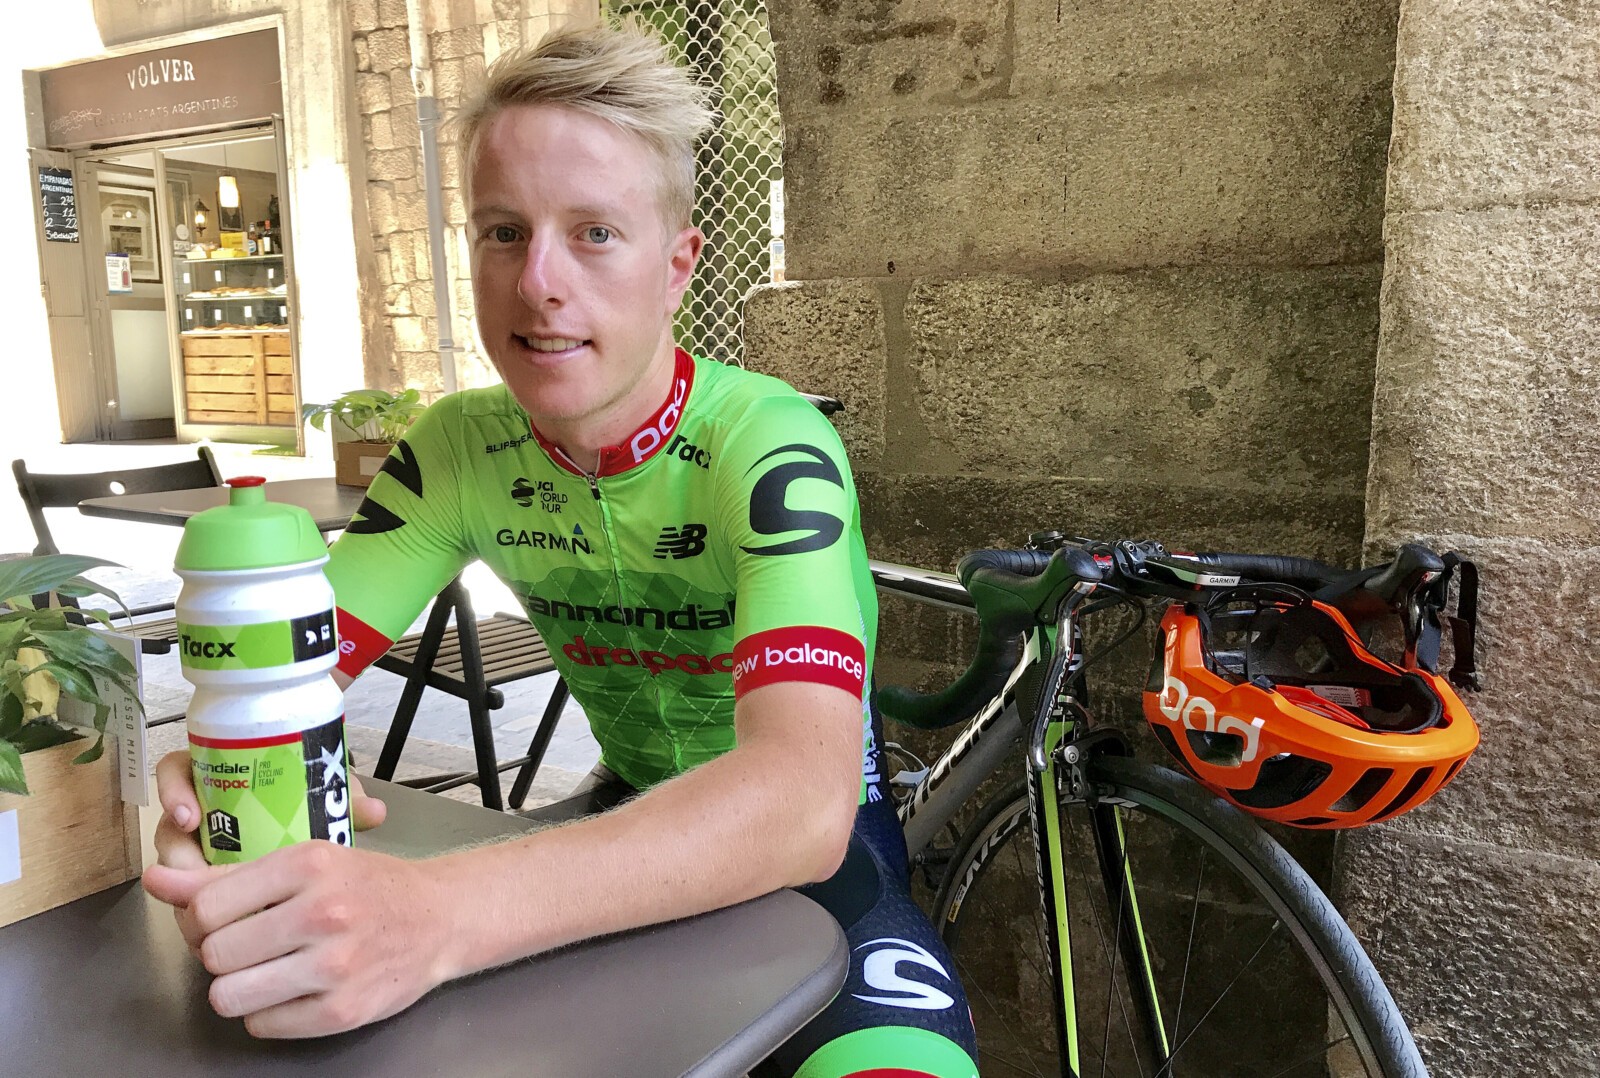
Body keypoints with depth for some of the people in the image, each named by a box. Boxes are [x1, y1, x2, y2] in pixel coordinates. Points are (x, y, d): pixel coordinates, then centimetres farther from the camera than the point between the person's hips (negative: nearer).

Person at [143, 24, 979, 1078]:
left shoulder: (769, 448, -25)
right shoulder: (460, 448, -7)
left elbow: (803, 799, -39)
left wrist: (437, 913, -51)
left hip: (820, 837, -4)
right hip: (634, 808, 4)